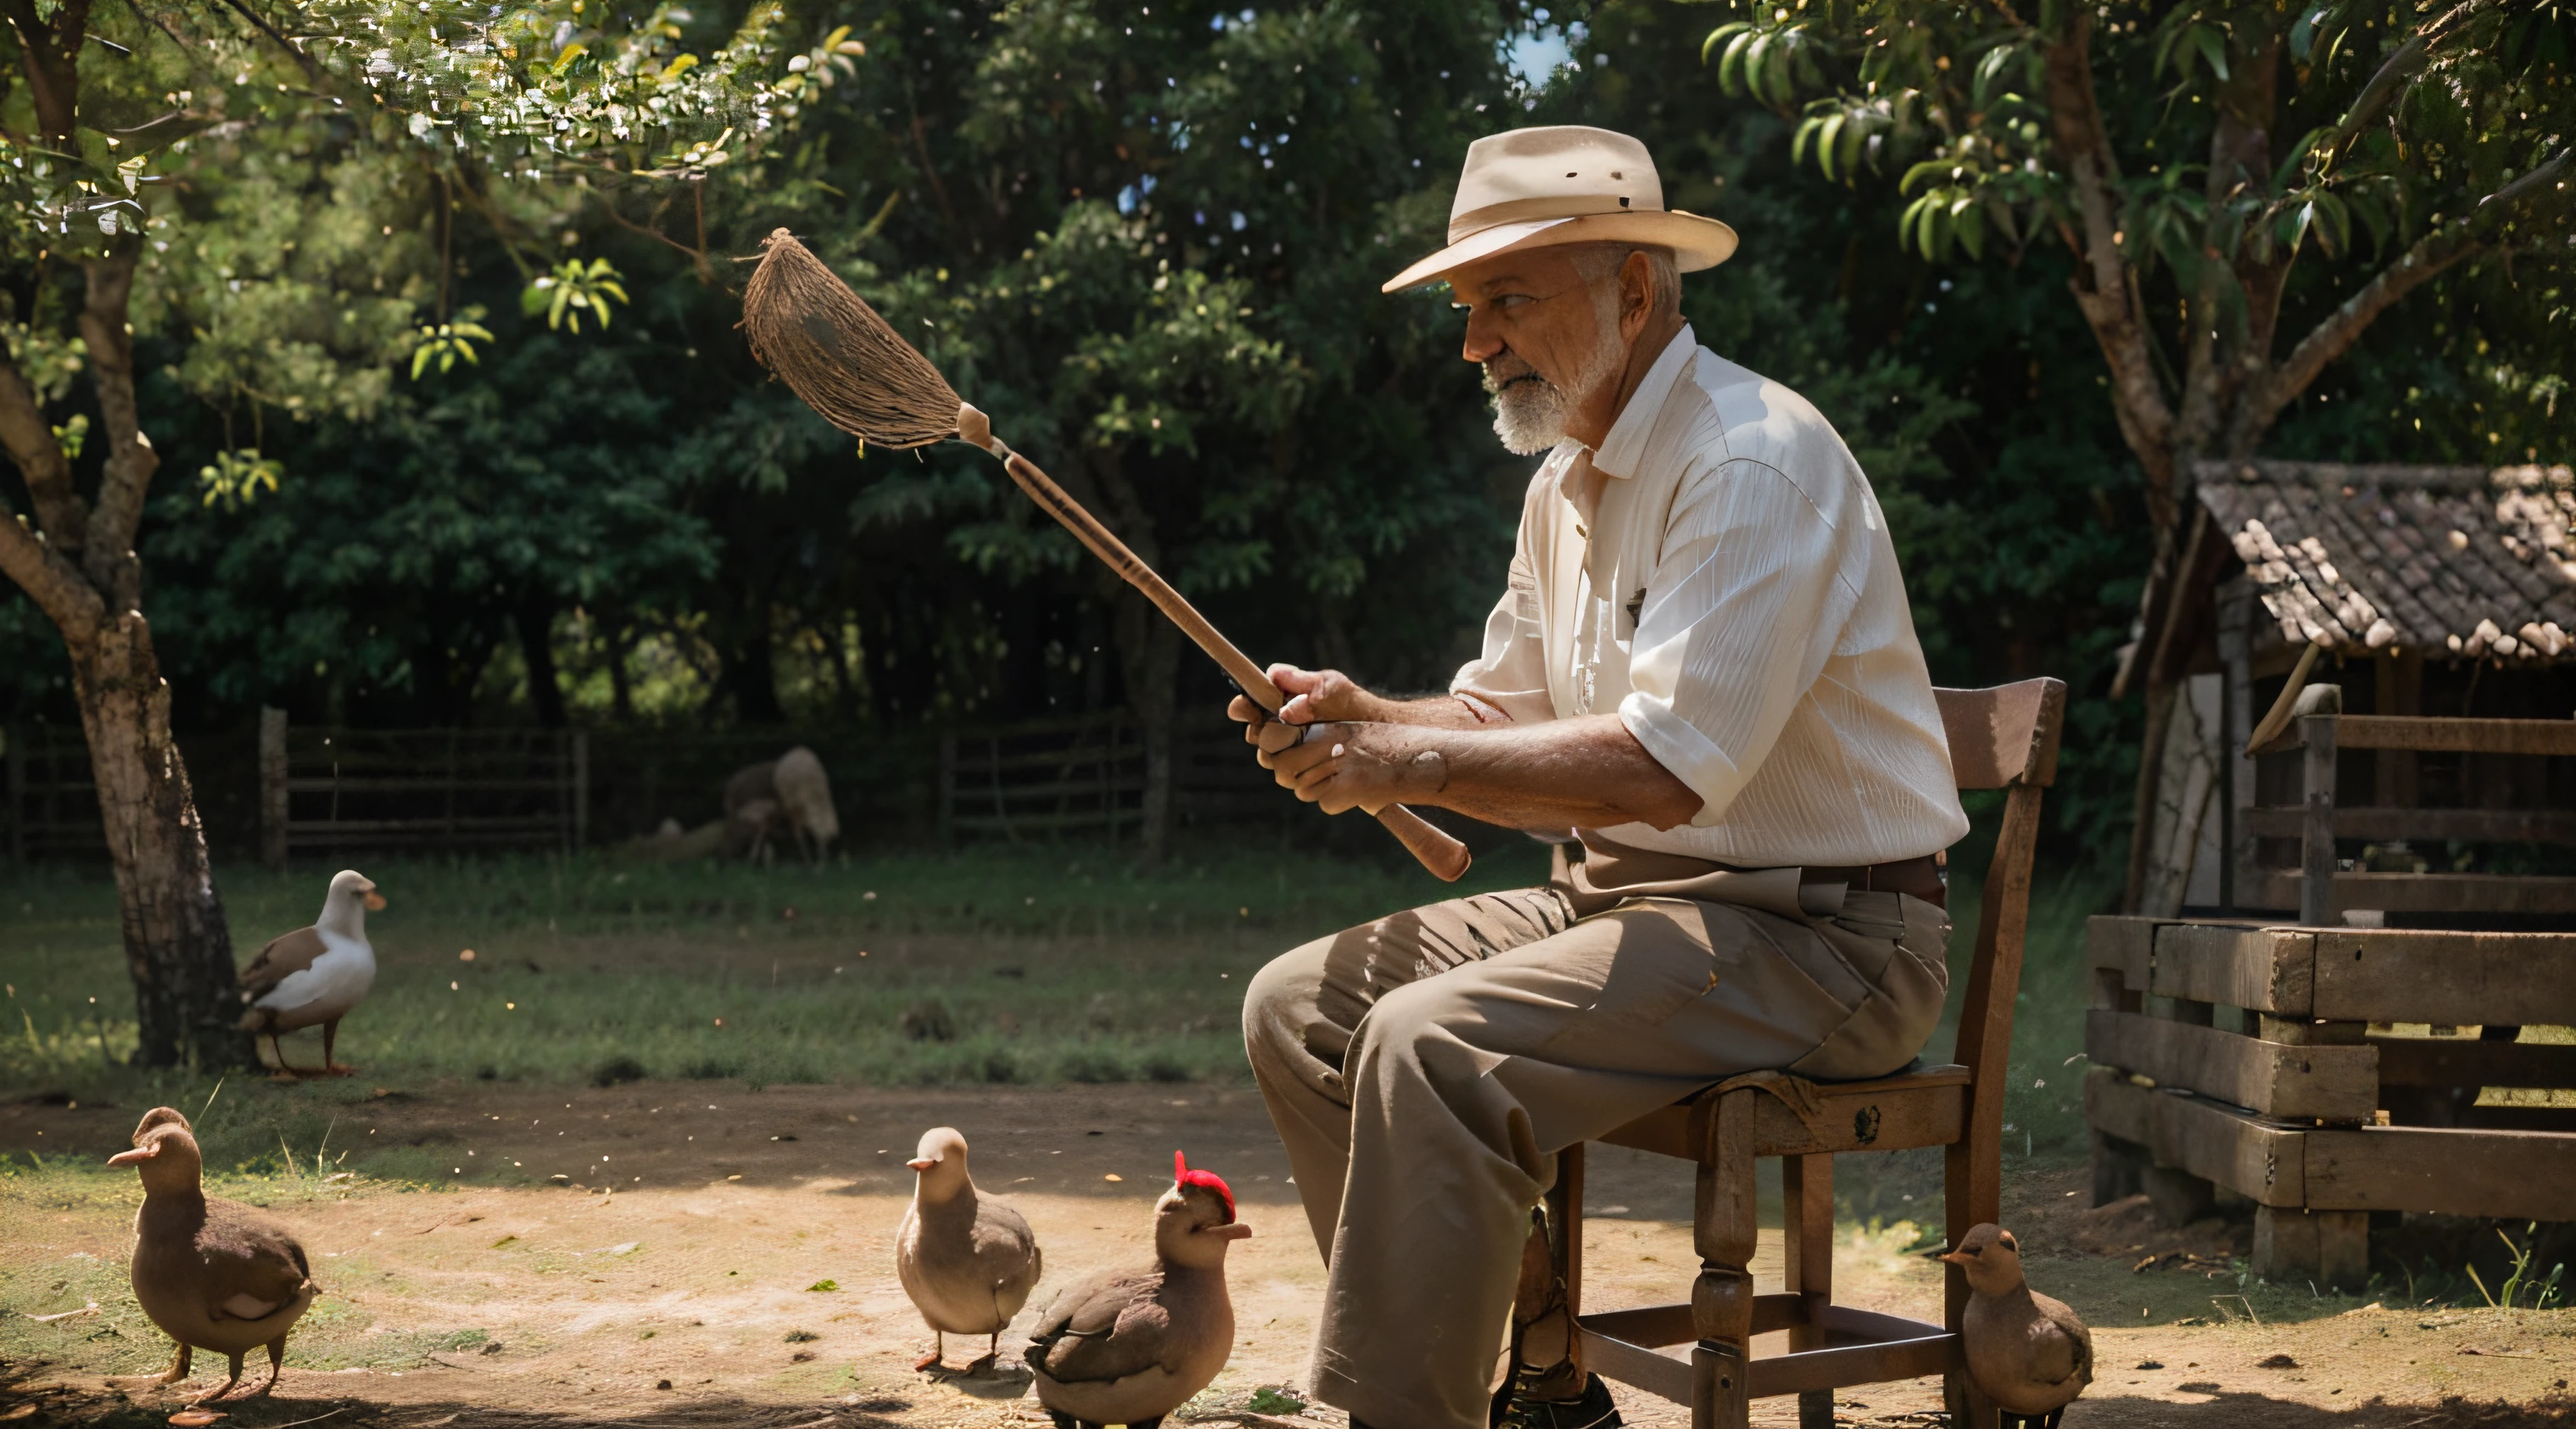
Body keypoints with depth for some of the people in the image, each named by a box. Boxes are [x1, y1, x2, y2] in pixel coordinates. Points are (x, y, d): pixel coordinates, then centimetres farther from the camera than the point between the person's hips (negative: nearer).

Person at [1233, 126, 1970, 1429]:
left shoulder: (1753, 460, -17)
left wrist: (1411, 763, -19)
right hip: (1623, 891, 10)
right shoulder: (1570, 479, 14)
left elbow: (1662, 769, -25)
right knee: (1300, 1007, 1)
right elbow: (1507, 709, 21)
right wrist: (1360, 719, 0)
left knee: (1432, 1046, -29)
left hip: (1813, 932, -10)